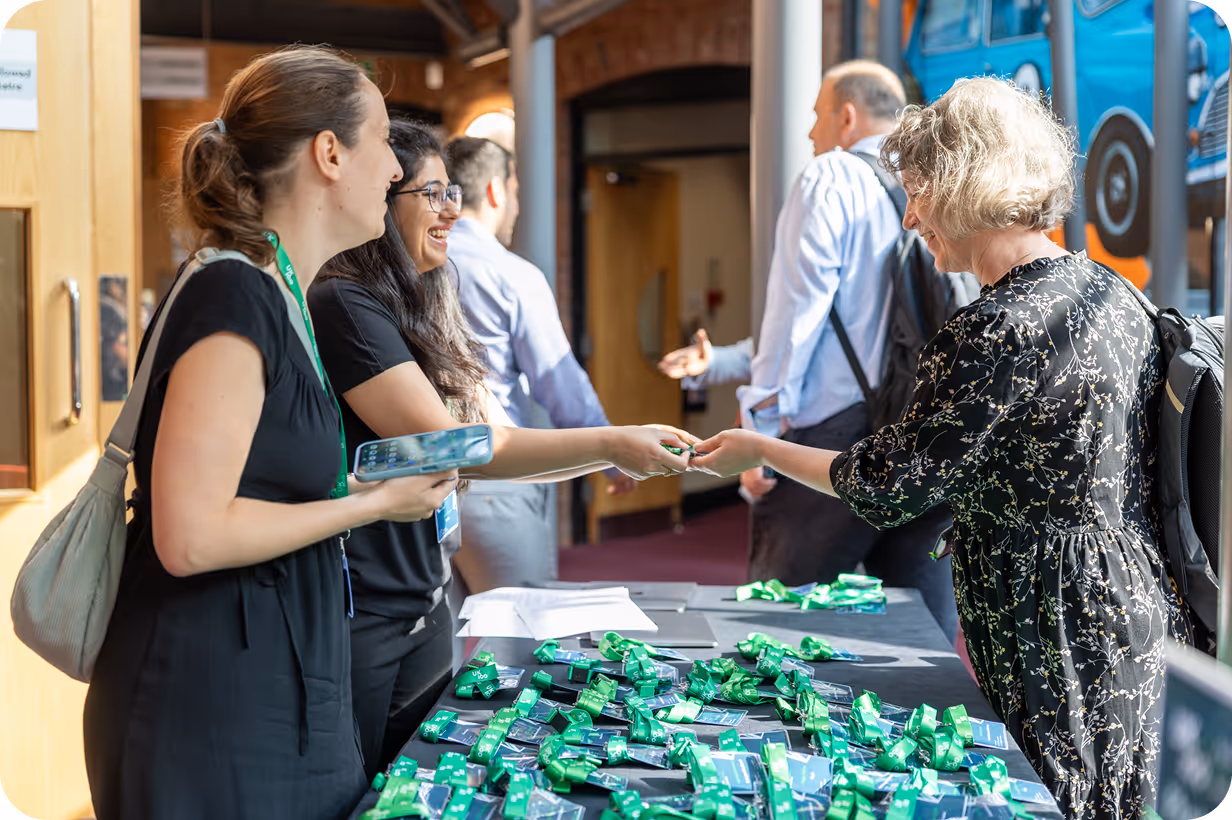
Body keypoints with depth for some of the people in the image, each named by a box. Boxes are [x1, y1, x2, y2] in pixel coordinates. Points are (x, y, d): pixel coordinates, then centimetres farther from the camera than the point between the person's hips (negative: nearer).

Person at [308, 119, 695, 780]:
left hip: (425, 611, 8)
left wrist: (625, 448, 0)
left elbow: (497, 442, 12)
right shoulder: (344, 305, -17)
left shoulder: (426, 313, 10)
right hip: (357, 620, -8)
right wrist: (609, 442, -19)